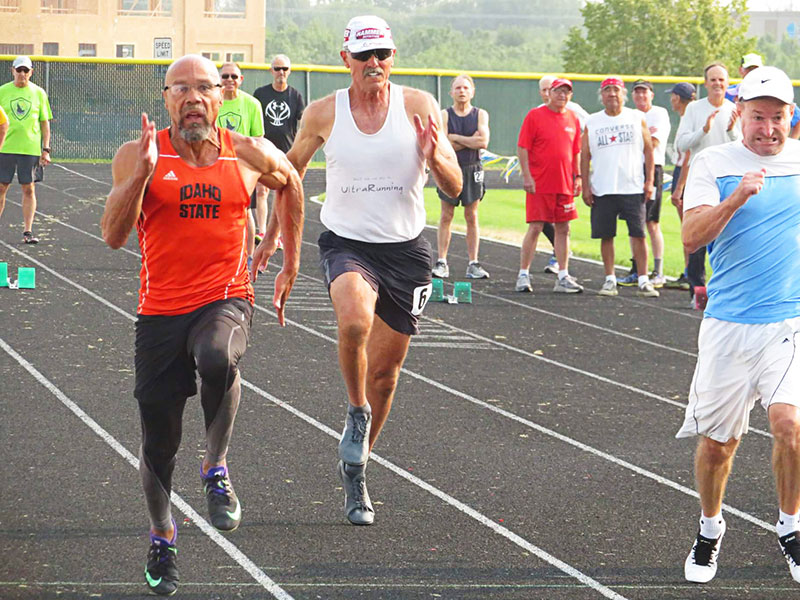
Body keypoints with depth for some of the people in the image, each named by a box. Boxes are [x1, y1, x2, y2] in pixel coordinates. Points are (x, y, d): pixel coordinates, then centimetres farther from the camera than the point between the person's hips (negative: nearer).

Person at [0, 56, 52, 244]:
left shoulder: (39, 93, 6)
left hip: (30, 149, 0)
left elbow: (45, 122, 9)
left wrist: (46, 149, 3)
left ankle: (27, 231, 3)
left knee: (29, 189, 0)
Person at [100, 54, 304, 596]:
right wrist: (142, 172, -25)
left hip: (226, 298, -1)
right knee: (158, 439, 5)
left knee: (217, 358, -36)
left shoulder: (251, 156, 1)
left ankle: (216, 468, -12)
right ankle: (162, 536, 32)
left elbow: (290, 184, 23)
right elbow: (114, 235, -13)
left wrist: (290, 263, 23)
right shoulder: (139, 156, -4)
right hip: (162, 308, 1)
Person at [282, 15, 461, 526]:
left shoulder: (418, 106, -3)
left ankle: (355, 469, 29)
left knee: (386, 368, 8)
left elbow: (454, 187, -3)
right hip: (348, 242, -1)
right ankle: (357, 412, -6)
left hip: (406, 249, 1)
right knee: (354, 320, -34)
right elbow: (290, 173, 14)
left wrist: (435, 159, -24)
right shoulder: (323, 114, -2)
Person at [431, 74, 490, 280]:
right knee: (446, 217, 0)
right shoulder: (445, 115, 0)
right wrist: (470, 141, -10)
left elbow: (483, 142, -11)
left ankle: (473, 264, 5)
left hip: (472, 170, 1)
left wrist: (456, 137, -11)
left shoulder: (480, 115, 4)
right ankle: (442, 262, 3)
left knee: (472, 217, 3)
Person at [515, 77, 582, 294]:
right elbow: (522, 148, -6)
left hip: (565, 184, 5)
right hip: (539, 184, -5)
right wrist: (527, 176, -12)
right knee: (535, 227, -6)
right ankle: (523, 275, 1)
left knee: (563, 229, 6)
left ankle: (563, 277, 10)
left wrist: (577, 176, 11)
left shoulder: (573, 119, 11)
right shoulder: (535, 116, -4)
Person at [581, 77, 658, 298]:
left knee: (638, 234, -4)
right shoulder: (592, 123, 8)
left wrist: (649, 181, -1)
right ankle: (610, 280, 13)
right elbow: (585, 156, 10)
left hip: (633, 188, -1)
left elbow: (648, 149, 7)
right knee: (606, 236, 3)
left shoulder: (637, 118, 5)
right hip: (602, 189, 1)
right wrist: (585, 186, 3)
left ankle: (643, 280, -1)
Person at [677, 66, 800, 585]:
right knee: (717, 439, 5)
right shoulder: (713, 163, 1)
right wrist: (737, 197, -25)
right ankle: (710, 530, 31)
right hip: (728, 323, 0)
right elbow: (692, 235, -12)